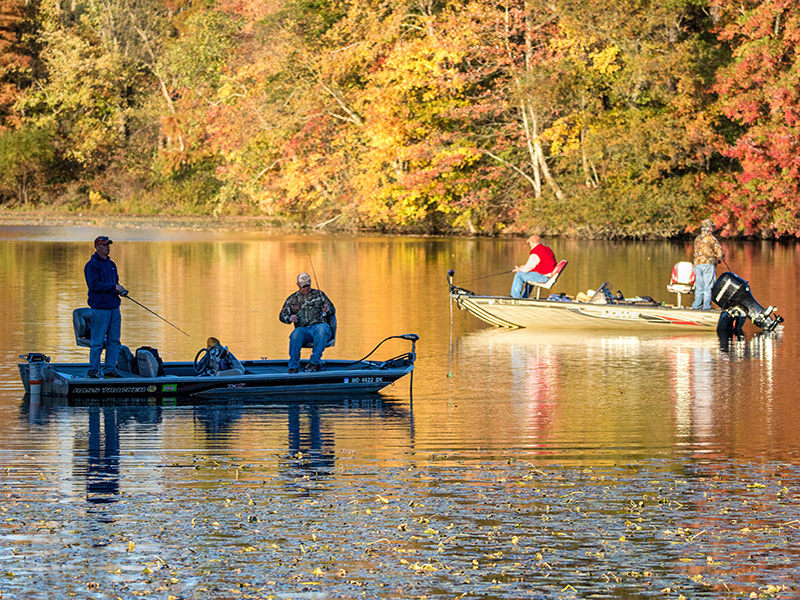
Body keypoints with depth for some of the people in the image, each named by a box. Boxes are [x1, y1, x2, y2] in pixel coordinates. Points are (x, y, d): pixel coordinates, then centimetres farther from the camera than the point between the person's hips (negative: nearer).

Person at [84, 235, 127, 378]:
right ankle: (93, 370, 1)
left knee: (114, 340, 7)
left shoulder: (111, 264, 17)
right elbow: (94, 284, -18)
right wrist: (114, 287, -18)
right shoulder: (92, 265, -8)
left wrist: (120, 290, 4)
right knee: (98, 342, -6)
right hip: (100, 308, -8)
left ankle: (110, 369, 13)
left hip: (114, 307, 8)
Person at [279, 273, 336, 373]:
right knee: (296, 334, -36)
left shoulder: (319, 294, 20)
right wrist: (290, 318, -4)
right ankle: (293, 366, -31)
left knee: (322, 330, -39)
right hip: (303, 328, 1)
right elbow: (282, 316, 20)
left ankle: (314, 362, -31)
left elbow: (332, 310, 20)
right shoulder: (292, 299, 22)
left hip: (319, 324, -1)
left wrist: (328, 310, -6)